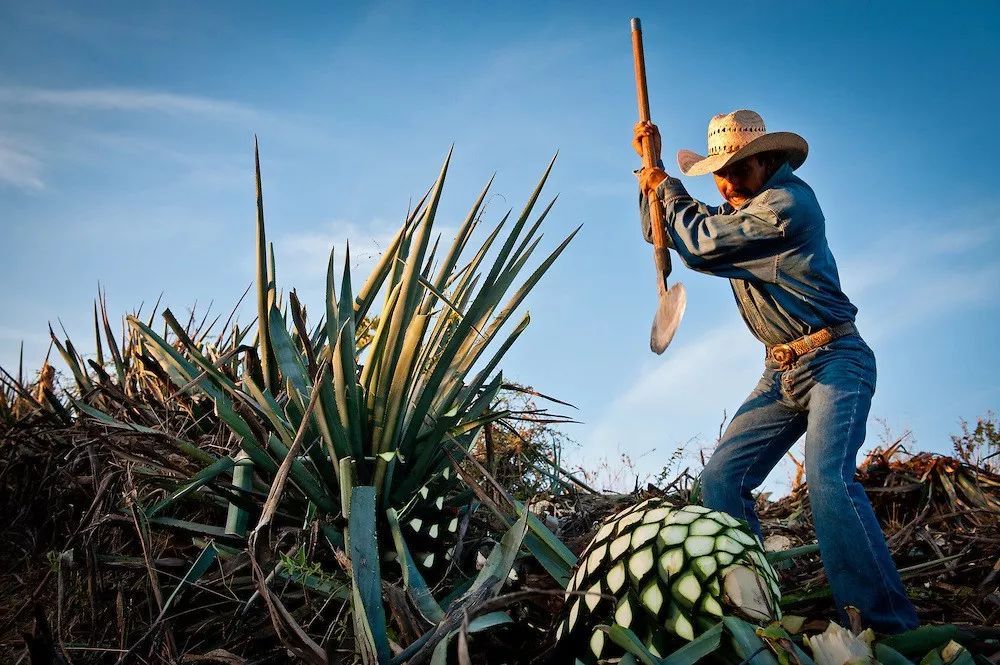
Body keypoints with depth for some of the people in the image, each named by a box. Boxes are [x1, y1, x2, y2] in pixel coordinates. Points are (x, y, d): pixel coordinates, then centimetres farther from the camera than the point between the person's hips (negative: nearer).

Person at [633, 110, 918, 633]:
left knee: (828, 478, -28)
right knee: (721, 479, -4)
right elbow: (663, 233, 25)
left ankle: (887, 627, -23)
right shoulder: (732, 214, 14)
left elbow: (699, 247, -19)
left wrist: (667, 188, -3)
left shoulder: (788, 201, -14)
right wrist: (651, 168, 12)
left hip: (835, 360, -8)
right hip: (780, 373, 8)